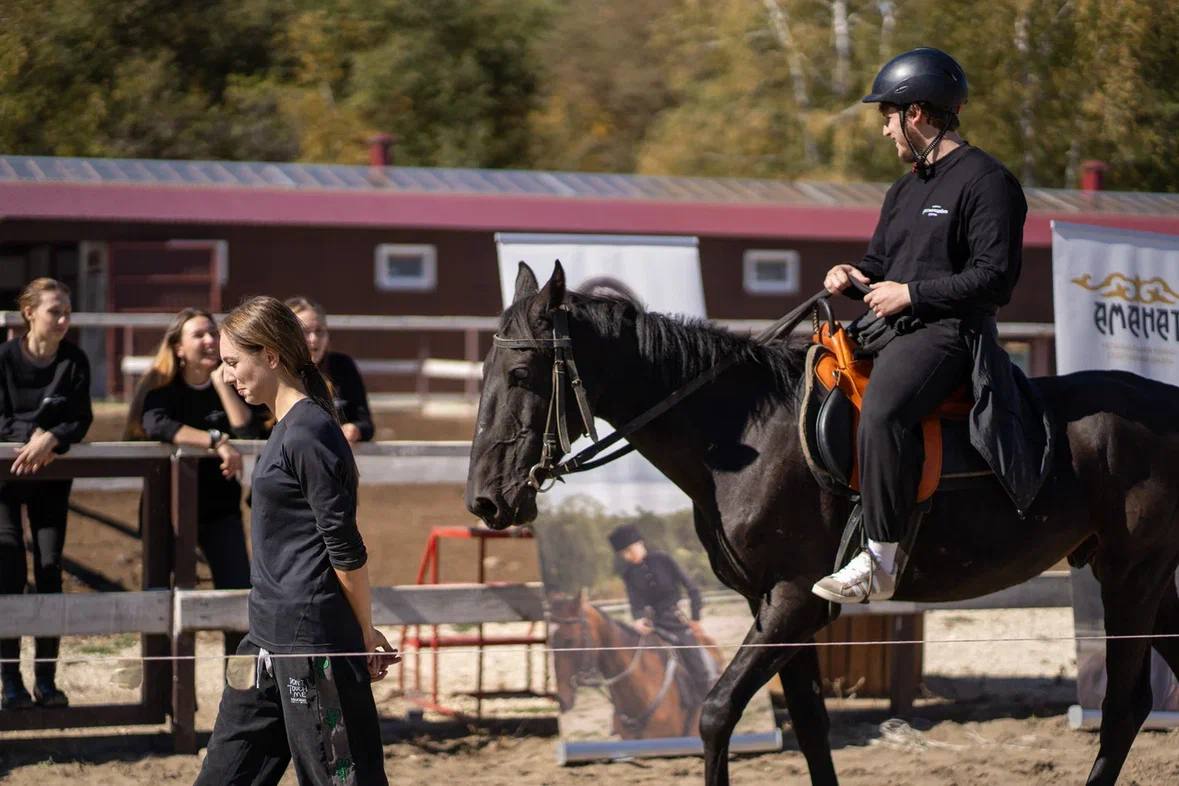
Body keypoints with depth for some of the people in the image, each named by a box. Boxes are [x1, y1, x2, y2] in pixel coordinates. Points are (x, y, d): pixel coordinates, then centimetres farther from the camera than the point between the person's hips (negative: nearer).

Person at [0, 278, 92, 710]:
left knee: (49, 568, -1)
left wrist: (51, 439, -28)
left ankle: (46, 680, 5)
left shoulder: (74, 361, -4)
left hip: (51, 474, 3)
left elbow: (81, 419, -9)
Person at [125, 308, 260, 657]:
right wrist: (217, 441, -39)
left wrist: (220, 380, -14)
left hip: (220, 508, 3)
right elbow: (156, 425, -29)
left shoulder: (227, 385, 3)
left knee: (240, 594, -3)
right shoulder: (161, 386, -6)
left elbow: (248, 431, -14)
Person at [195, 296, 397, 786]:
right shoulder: (287, 429, 14)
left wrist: (366, 635, -9)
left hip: (313, 642, -10)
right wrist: (361, 632, 17)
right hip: (269, 638, 10)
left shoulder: (308, 435, -17)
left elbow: (346, 550, -17)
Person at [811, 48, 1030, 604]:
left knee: (880, 412, -35)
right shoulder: (903, 192, 22)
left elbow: (993, 276, -14)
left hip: (947, 331, -10)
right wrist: (852, 276, 7)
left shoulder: (985, 181, -7)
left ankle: (881, 559, -35)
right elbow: (880, 262, 31)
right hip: (889, 329, 10)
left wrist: (910, 293, -16)